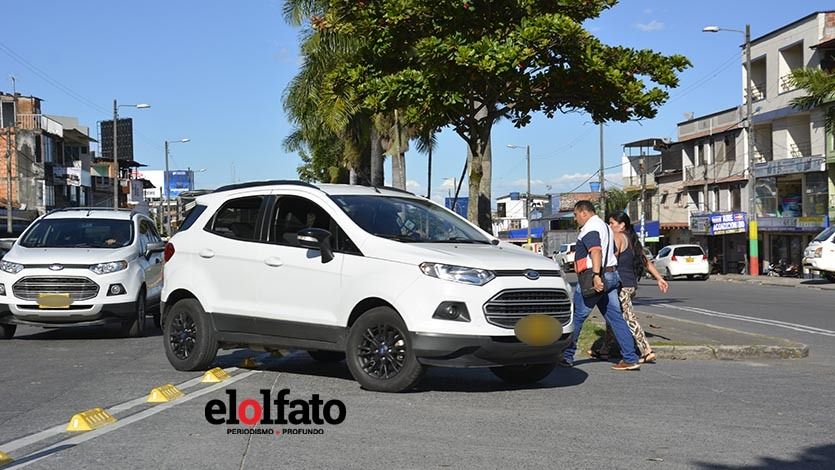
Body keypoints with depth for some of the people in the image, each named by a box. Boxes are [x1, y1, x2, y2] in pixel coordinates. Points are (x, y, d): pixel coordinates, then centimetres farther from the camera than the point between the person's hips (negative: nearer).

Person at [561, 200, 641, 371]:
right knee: (615, 317, 6)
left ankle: (566, 356, 7)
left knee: (576, 317, 0)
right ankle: (630, 359, 2)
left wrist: (596, 275, -35)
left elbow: (596, 251, -26)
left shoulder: (590, 228, -10)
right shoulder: (604, 225, 21)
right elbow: (613, 252, 28)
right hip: (611, 276, 10)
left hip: (596, 278, -10)